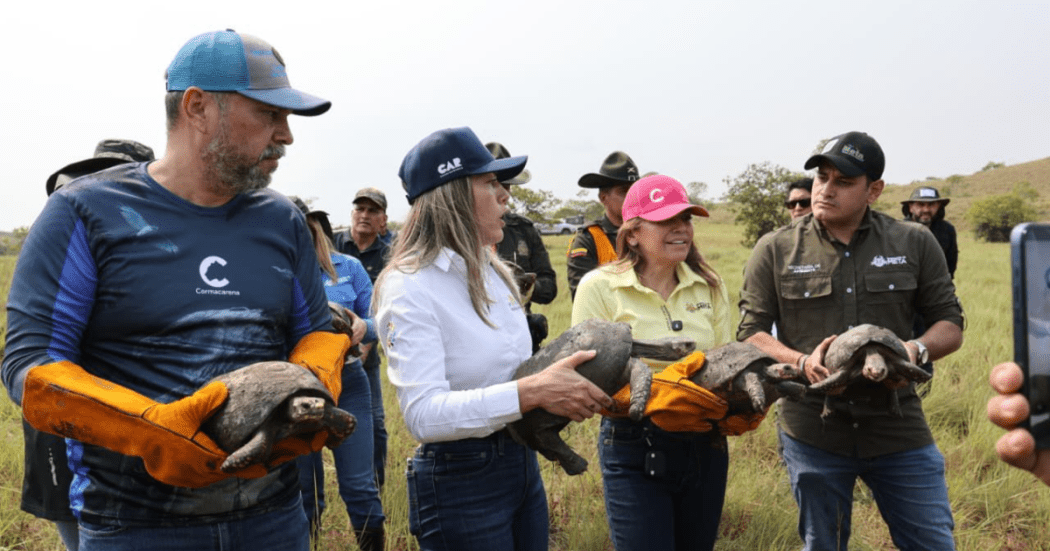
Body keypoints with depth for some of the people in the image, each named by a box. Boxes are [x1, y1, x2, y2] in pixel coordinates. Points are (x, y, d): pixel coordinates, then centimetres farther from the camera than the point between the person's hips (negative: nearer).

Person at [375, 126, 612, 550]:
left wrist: (559, 382, -3)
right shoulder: (409, 288, -19)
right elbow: (424, 415, -30)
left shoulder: (493, 271, 7)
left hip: (522, 463, 8)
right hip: (459, 480, -7)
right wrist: (532, 392, -36)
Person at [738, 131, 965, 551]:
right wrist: (803, 361, -20)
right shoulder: (775, 250, -1)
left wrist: (917, 349, -16)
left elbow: (951, 325, 7)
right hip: (813, 432, -1)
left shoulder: (914, 244, 3)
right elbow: (750, 332, -1)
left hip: (900, 430, 1)